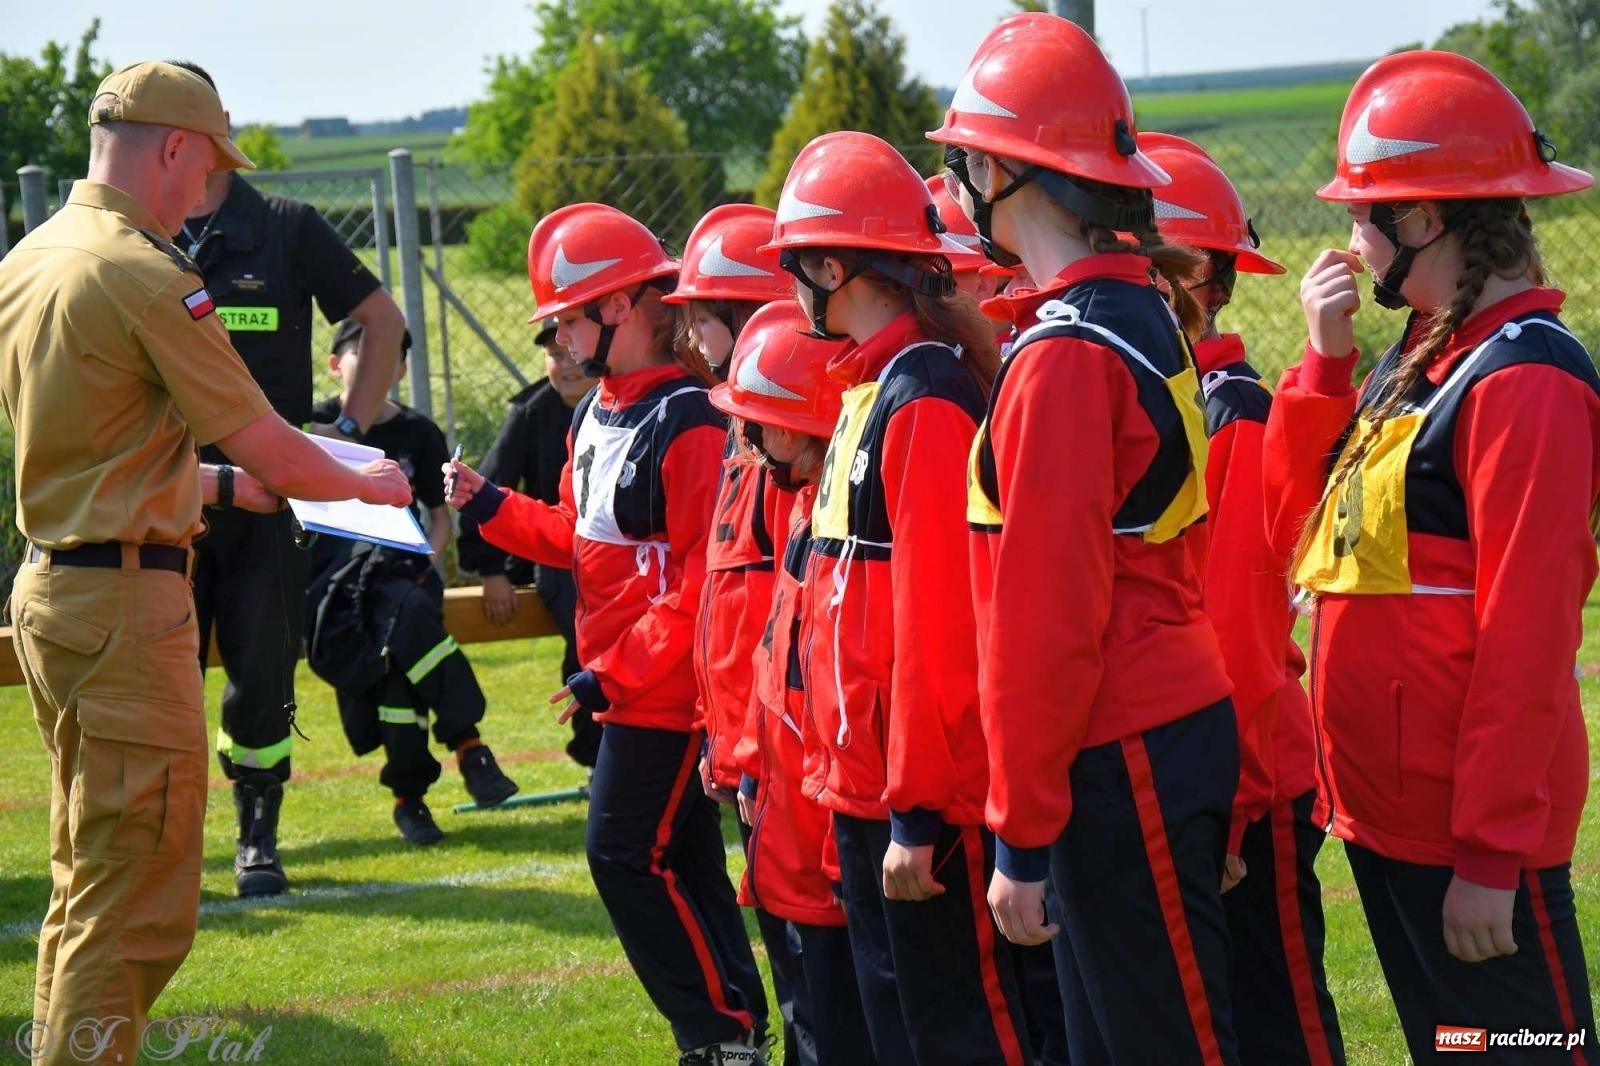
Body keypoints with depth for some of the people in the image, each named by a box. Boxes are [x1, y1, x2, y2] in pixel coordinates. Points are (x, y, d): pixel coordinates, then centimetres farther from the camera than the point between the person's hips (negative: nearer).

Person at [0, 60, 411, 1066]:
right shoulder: (147, 278, -16)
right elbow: (276, 457, -14)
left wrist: (218, 484, 23)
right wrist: (370, 484, 5)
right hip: (127, 602, -9)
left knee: (90, 886, 20)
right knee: (138, 906, -5)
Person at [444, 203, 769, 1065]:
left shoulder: (687, 420, -19)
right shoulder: (597, 412, 11)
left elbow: (703, 578, -21)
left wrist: (615, 673, -20)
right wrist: (491, 508, 3)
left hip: (664, 691, -9)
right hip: (623, 683, 9)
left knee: (627, 855, -5)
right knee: (677, 861, 13)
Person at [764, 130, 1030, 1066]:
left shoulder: (925, 403, -16)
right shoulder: (874, 391, 13)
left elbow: (936, 628, -21)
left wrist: (917, 812, -21)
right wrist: (848, 774, 16)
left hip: (921, 796, -10)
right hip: (864, 782, 10)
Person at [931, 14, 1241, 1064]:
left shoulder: (1064, 356, -17)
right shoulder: (1142, 316, 10)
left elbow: (1047, 615, -19)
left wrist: (1022, 832, -14)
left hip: (1124, 769, -9)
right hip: (1175, 731, 9)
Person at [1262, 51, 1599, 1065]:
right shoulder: (1419, 360, 12)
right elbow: (1295, 526, 14)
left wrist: (1491, 854, -21)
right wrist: (1327, 361, 3)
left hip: (1471, 826, -9)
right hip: (1388, 808, 9)